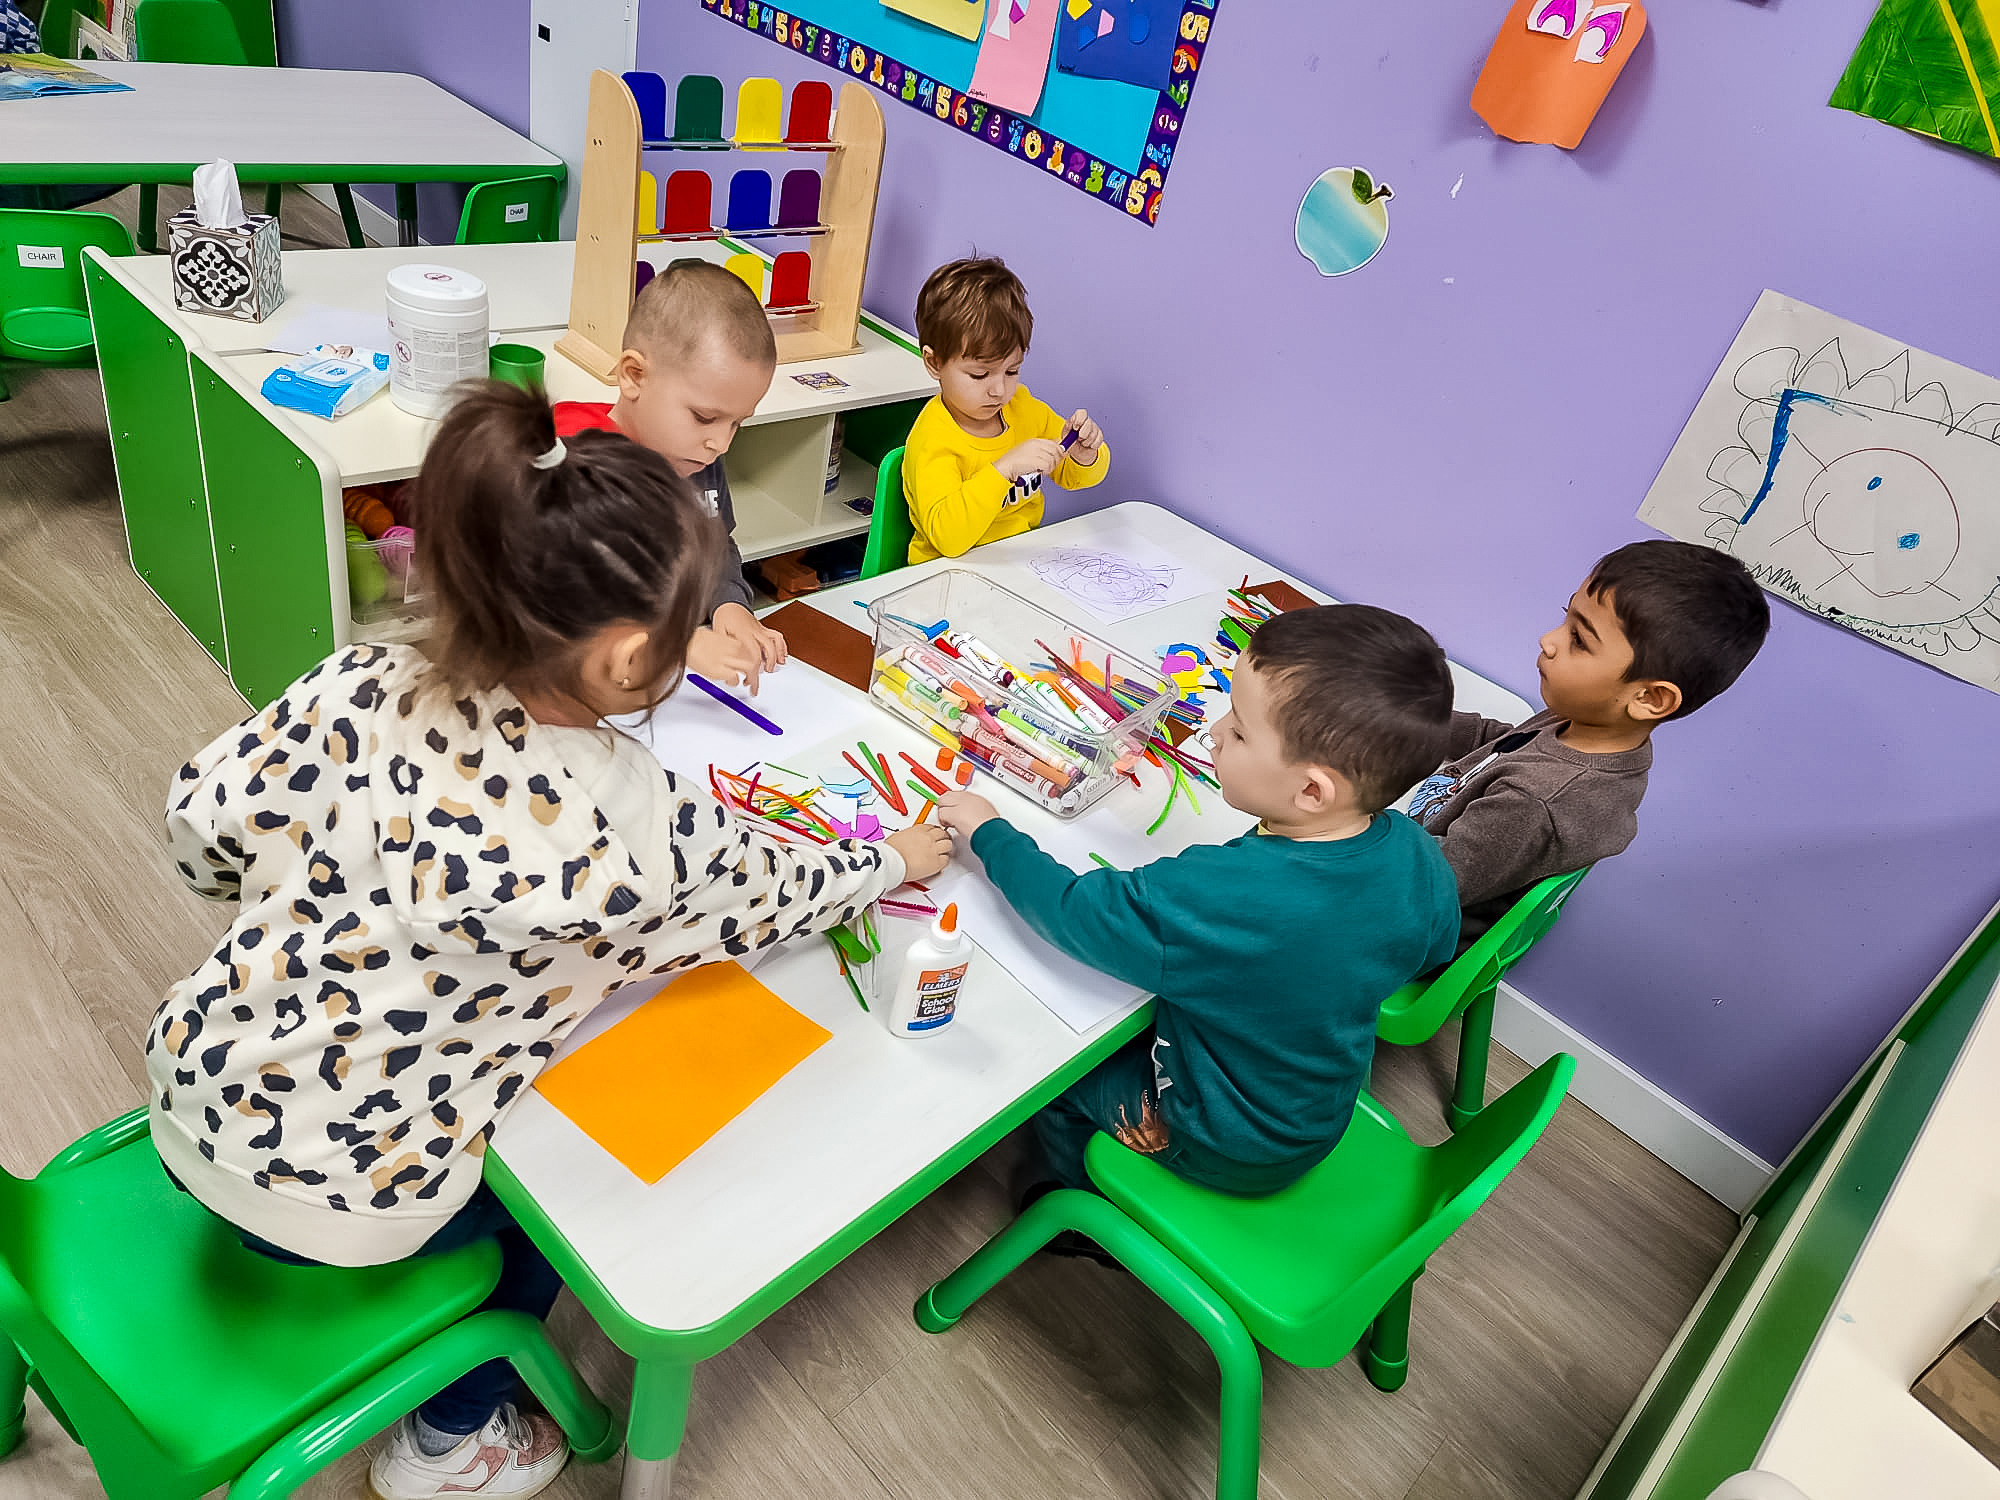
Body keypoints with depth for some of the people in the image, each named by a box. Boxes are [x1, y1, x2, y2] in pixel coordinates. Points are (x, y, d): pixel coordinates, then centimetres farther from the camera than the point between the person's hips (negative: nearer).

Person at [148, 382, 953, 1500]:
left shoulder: (358, 688, -17)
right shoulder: (640, 828, -29)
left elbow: (202, 828, -6)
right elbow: (767, 896, -10)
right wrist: (893, 860, 9)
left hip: (191, 1098, 5)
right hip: (336, 1207, -5)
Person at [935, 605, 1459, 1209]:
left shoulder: (1217, 899, -40)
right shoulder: (1418, 854, -20)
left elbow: (1069, 911, -25)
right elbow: (1433, 950, 2)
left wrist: (990, 831, -10)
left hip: (1221, 1152, -6)